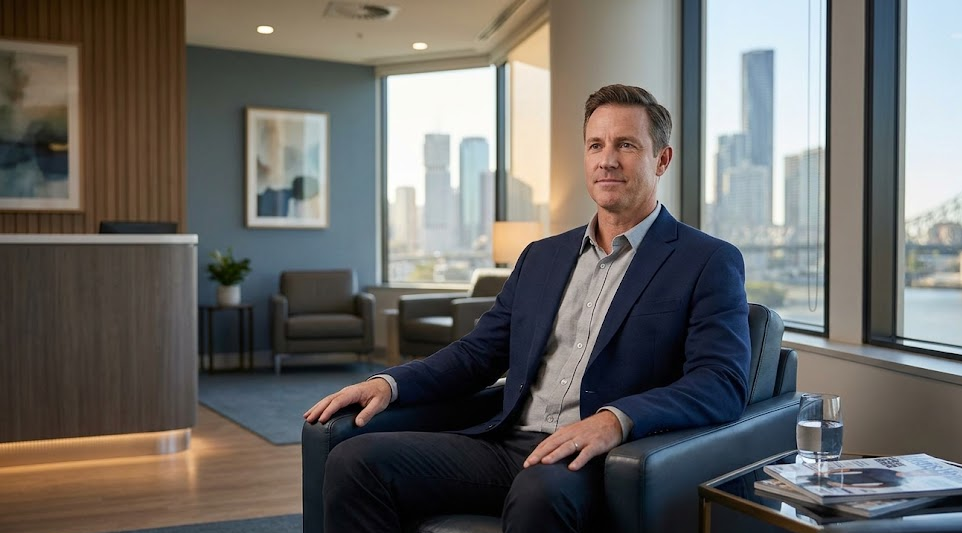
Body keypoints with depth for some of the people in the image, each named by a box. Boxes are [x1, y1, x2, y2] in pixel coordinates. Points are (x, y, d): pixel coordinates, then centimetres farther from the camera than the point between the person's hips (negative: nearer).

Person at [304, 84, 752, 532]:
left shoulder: (709, 263, 2)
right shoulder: (542, 257, 20)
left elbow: (722, 385, -10)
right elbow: (477, 352, 19)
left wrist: (615, 420, -28)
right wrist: (390, 383, 1)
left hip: (598, 461, -5)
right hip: (506, 445, 6)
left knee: (539, 491, -39)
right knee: (355, 460, -15)